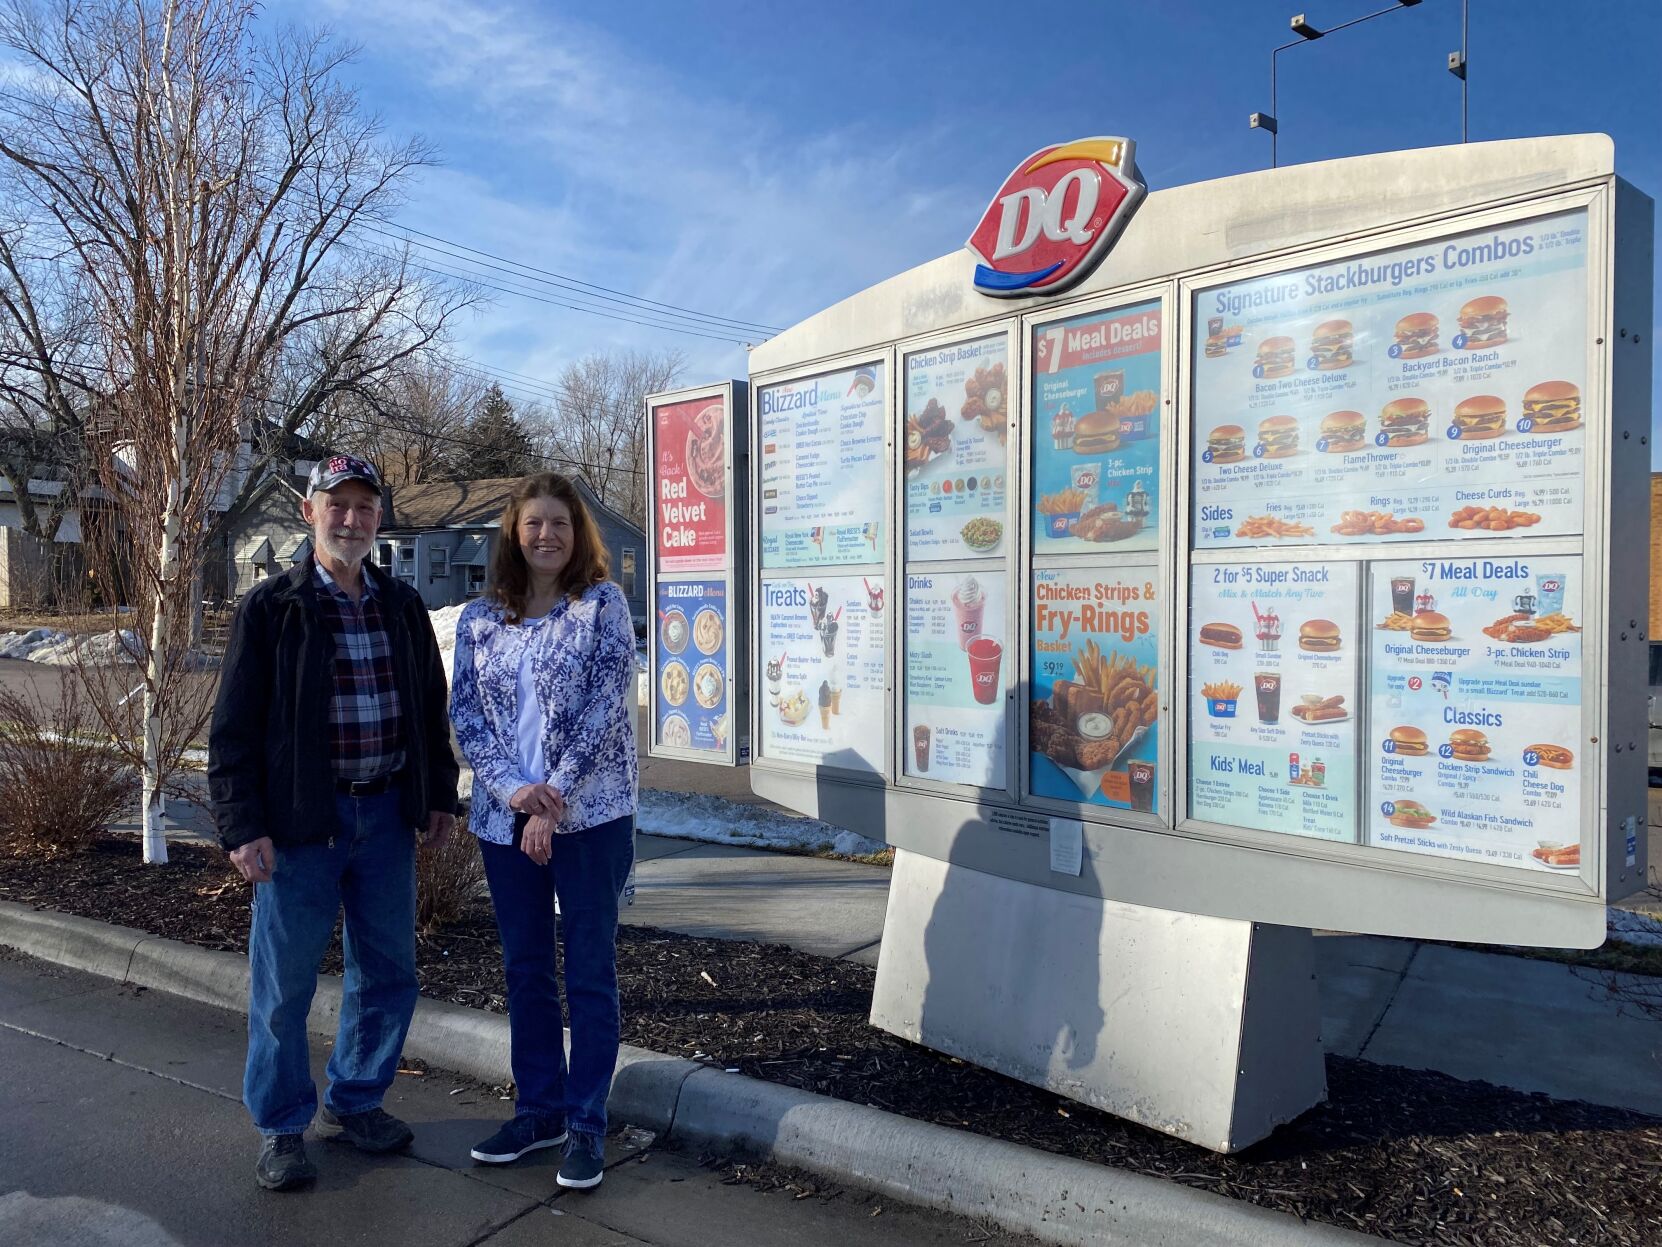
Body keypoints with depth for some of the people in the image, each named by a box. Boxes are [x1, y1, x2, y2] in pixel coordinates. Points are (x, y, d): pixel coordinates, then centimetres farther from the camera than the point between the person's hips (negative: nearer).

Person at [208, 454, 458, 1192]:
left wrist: (440, 794, 9)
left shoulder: (402, 606, 8)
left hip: (387, 816, 5)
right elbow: (234, 726, -6)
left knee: (388, 973, 13)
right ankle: (282, 1128, 25)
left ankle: (354, 1101, 33)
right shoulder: (271, 608, -5)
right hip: (300, 822, -4)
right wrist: (242, 825, -12)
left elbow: (430, 707, 14)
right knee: (284, 980, 6)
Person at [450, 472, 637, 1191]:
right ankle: (538, 1110, 29)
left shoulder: (602, 604, -4)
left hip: (590, 813, -4)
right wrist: (515, 790, -13)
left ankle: (586, 1123, 18)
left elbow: (605, 706, -11)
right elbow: (466, 714, 2)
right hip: (505, 817, 4)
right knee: (525, 969, 14)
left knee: (590, 970, 4)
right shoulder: (479, 618, 7)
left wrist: (554, 798, -16)